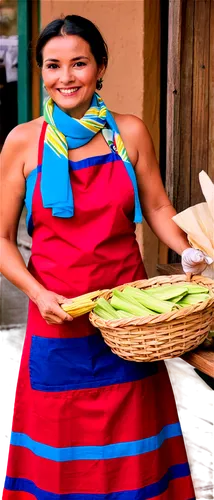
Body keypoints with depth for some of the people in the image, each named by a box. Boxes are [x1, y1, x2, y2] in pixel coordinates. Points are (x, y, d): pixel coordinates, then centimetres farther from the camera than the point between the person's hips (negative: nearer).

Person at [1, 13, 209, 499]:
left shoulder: (130, 132, 3)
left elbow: (157, 207, 11)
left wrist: (189, 254, -6)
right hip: (57, 317, -1)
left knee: (129, 449, 10)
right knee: (59, 459, 8)